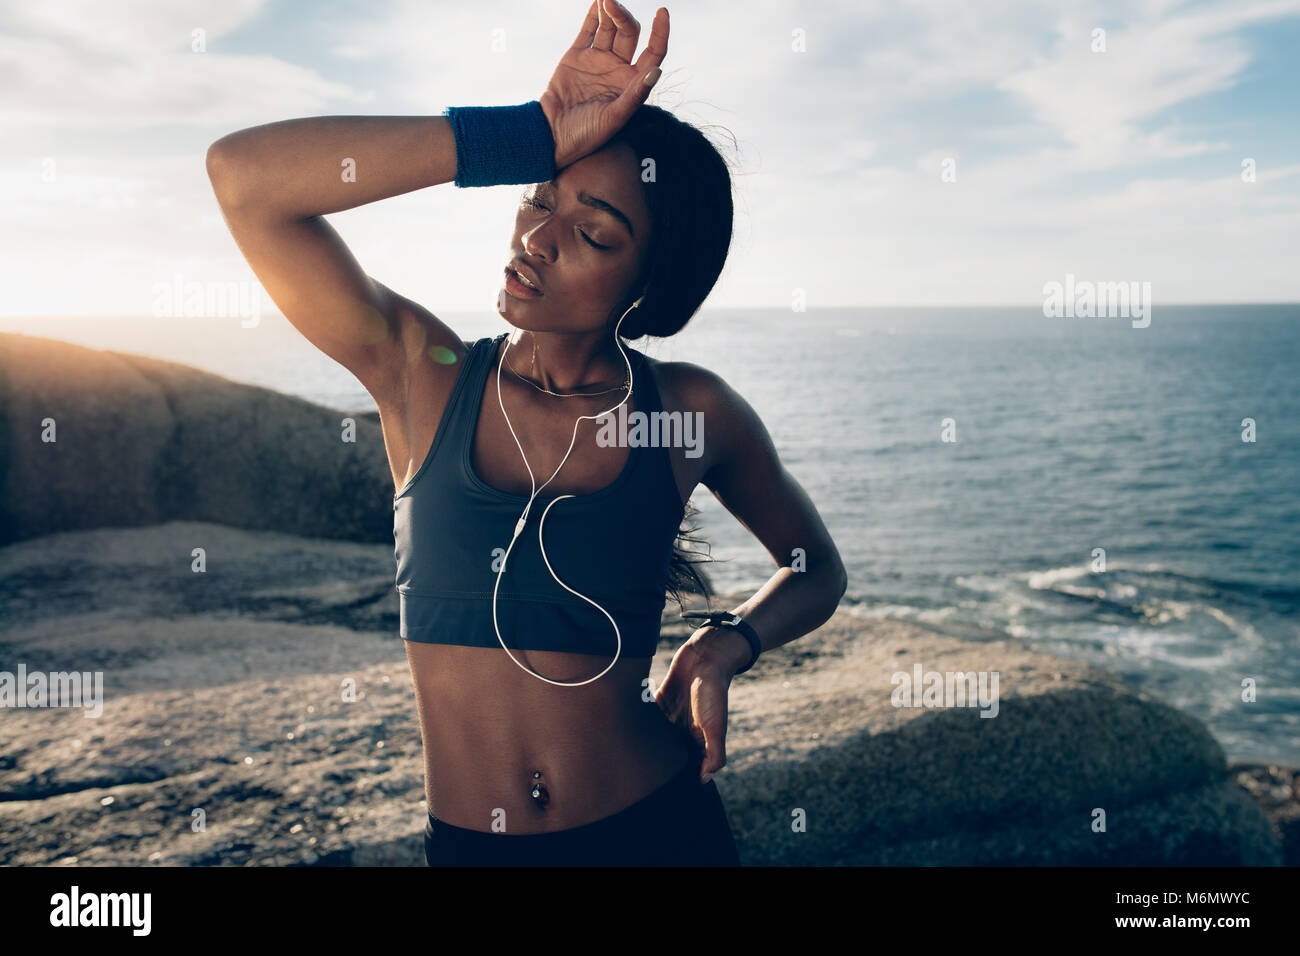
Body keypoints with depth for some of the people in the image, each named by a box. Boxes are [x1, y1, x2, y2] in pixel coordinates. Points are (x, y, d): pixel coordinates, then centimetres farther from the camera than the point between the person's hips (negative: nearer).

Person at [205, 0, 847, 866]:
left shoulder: (691, 410, -7)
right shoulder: (423, 373, -7)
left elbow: (817, 572, 9)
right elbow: (244, 174, -19)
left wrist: (727, 646, -11)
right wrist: (527, 138, -22)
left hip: (659, 828, 0)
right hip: (466, 842, 1)